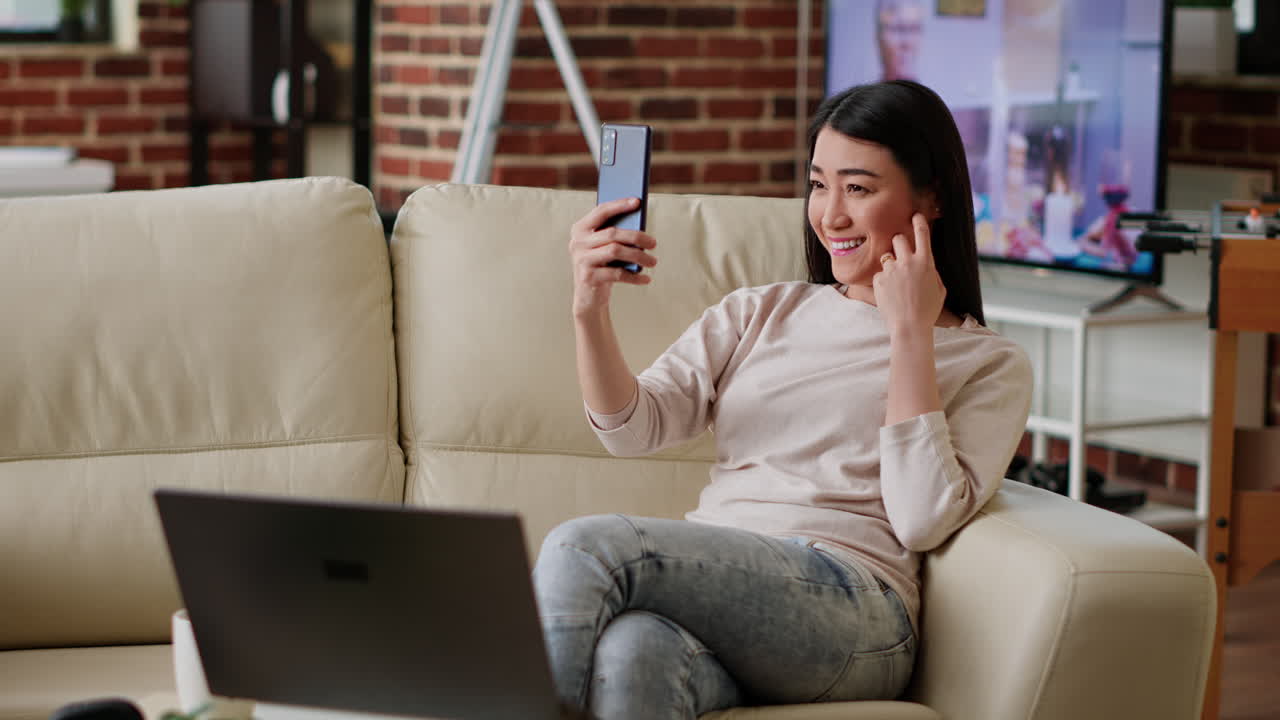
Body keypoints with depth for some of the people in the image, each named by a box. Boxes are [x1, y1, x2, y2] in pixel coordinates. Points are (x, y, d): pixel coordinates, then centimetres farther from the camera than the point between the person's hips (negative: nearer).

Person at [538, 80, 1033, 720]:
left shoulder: (989, 366, 14)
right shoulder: (760, 314, 25)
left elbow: (922, 520, -4)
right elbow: (633, 427, 11)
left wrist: (911, 331, -1)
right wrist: (590, 309, -8)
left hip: (848, 605, -3)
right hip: (708, 585, 3)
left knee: (581, 547, -30)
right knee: (628, 655, -39)